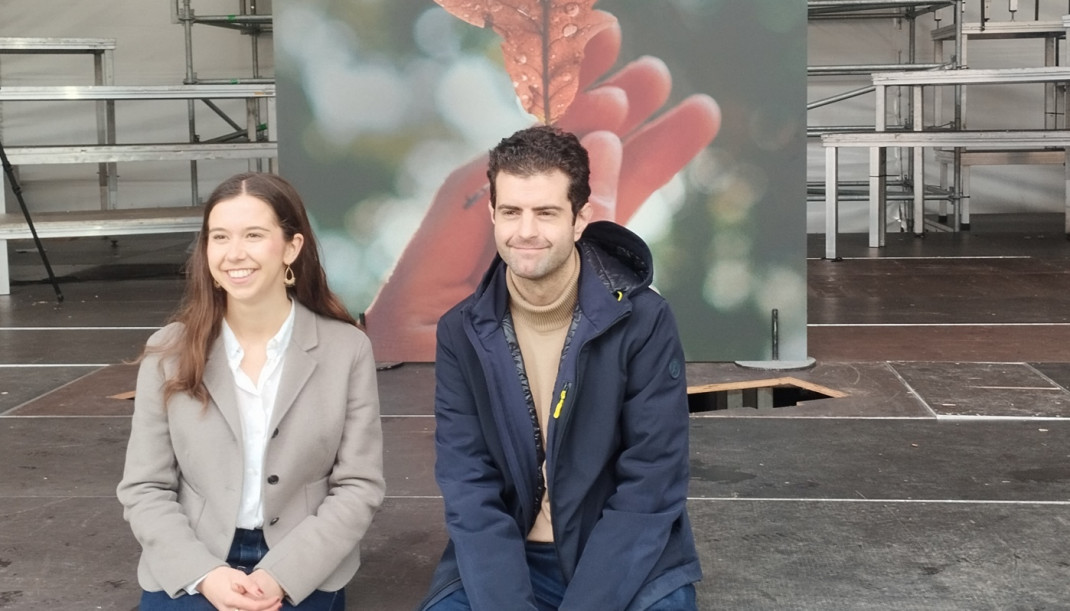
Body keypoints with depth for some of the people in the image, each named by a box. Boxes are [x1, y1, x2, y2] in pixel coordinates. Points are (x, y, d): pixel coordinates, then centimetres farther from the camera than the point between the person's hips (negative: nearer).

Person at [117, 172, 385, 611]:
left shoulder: (347, 350, -3)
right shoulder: (169, 353, 0)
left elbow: (359, 486, -3)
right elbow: (144, 489, 1)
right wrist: (205, 575, -13)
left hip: (304, 574, 0)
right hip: (188, 574, 1)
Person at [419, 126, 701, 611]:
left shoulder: (644, 322, -11)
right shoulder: (461, 332, -3)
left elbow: (650, 494, -12)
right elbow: (469, 492, -6)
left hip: (629, 563, -1)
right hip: (502, 563, 2)